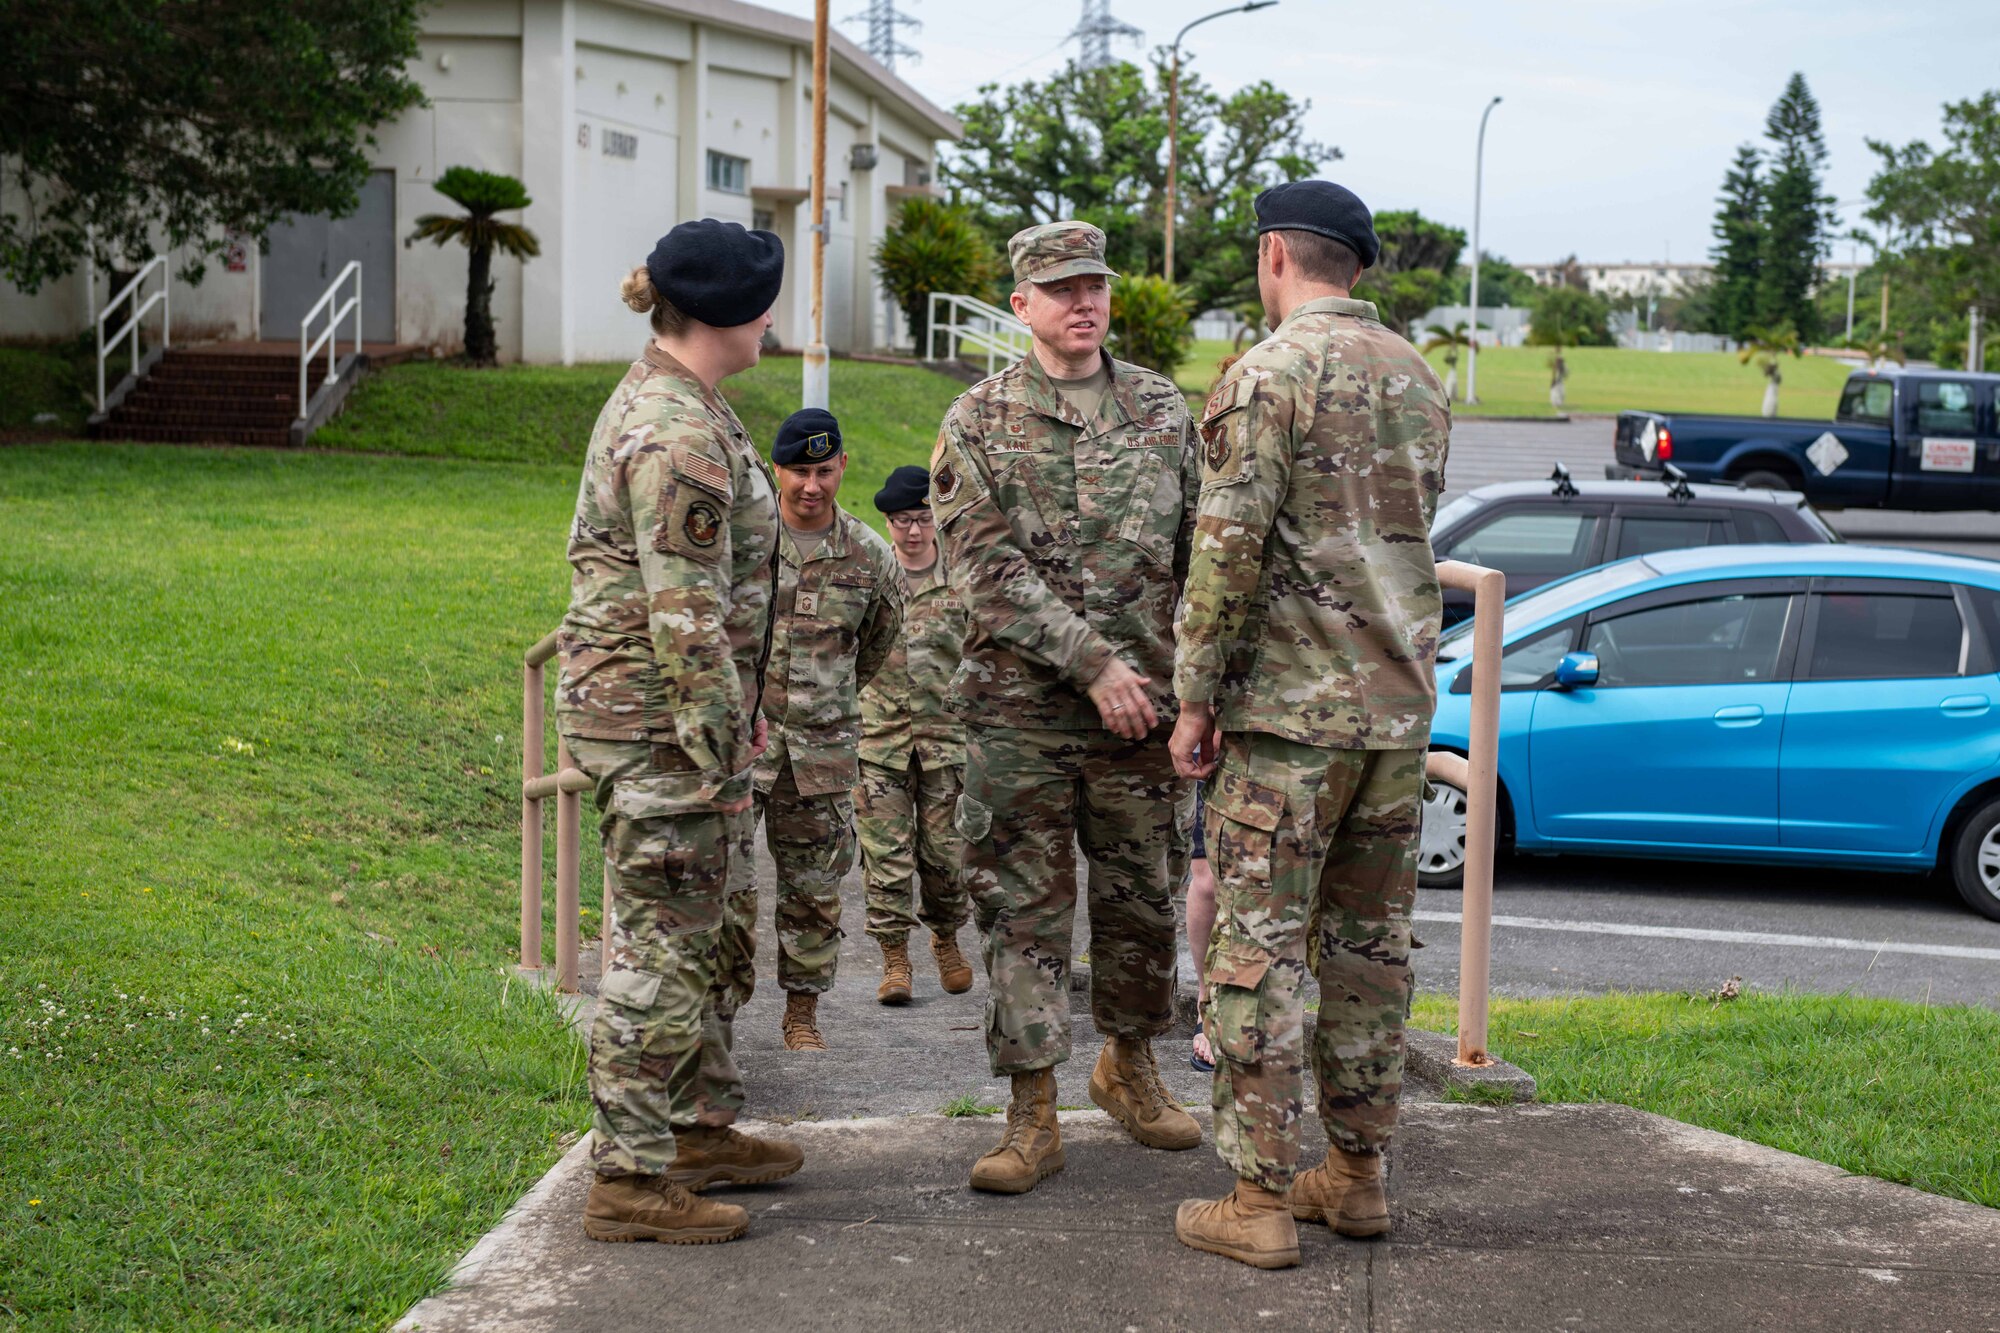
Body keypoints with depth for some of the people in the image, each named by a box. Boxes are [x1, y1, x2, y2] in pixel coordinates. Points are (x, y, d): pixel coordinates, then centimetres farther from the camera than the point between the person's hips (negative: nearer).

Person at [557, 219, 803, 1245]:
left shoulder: (660, 400, 13)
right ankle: (628, 1180, 5)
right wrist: (723, 753, -19)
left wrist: (737, 714, 23)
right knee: (661, 947, -3)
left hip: (654, 703, 11)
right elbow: (687, 618, -23)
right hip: (657, 722, -11)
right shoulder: (681, 438, -21)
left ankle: (702, 1128, 32)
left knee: (700, 933, 19)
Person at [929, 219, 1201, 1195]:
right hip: (1020, 708, -3)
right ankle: (1033, 1115, 7)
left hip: (1143, 706, 3)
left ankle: (1128, 1064, 35)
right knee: (1022, 908, 0)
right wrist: (1093, 663, -17)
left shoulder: (1161, 408, 9)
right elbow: (987, 570, -10)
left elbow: (1201, 549, 11)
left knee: (1141, 896, 13)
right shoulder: (978, 422, -1)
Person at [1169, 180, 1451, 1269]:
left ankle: (1260, 1201, -1)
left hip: (1290, 705, -7)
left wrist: (1194, 699, -9)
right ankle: (1356, 1173, 20)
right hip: (1400, 704, 7)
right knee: (1369, 939, 13)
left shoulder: (1272, 372, -11)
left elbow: (1230, 547, -16)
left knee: (1260, 947, -2)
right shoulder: (1417, 379, 13)